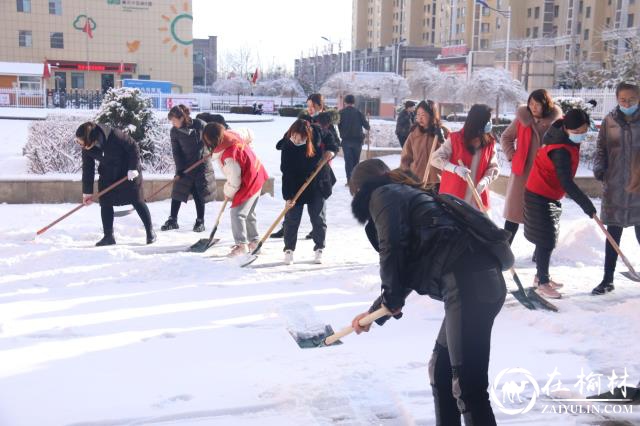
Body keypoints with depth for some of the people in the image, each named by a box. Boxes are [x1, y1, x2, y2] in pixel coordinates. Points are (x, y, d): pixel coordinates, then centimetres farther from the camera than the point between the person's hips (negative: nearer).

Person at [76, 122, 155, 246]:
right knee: (105, 203, -2)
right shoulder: (87, 148, -16)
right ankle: (109, 236, 6)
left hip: (129, 171, -5)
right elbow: (87, 169, -7)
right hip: (108, 174, 5)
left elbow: (133, 148, -22)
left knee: (137, 201, -2)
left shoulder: (114, 135, -33)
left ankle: (150, 232, 10)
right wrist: (87, 192, -6)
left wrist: (133, 168, -21)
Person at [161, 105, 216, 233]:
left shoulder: (199, 125, -14)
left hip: (201, 164, -2)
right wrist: (180, 168, -13)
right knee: (177, 193, 1)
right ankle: (172, 220, 11)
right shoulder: (174, 131, -7)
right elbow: (176, 152, -7)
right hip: (184, 166, 2)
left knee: (199, 194, 2)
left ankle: (200, 222, 14)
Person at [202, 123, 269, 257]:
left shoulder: (228, 156, -31)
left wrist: (228, 193, -4)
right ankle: (254, 241, 32)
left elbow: (234, 181, -24)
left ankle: (241, 244, -4)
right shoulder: (231, 136, -7)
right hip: (256, 177, 10)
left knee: (237, 213, -9)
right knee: (248, 213, 21)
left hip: (250, 183, -10)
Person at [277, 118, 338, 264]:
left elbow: (331, 141, 4)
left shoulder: (317, 134, -17)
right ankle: (289, 250, 14)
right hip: (296, 186, -1)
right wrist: (289, 196, -25)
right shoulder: (287, 147, -21)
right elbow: (287, 173, -21)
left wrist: (331, 150, -17)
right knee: (291, 218, 0)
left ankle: (319, 249, 20)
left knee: (318, 218, 6)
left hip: (318, 185, 1)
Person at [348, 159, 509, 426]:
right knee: (440, 369, 23)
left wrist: (391, 298, 7)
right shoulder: (406, 194, 33)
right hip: (482, 281, 10)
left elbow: (392, 248, -9)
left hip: (469, 283, -10)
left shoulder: (382, 194, 6)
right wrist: (374, 312, 43)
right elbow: (410, 269, 37)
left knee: (468, 386, -8)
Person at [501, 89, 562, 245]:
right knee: (514, 213, 7)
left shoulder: (556, 122, -6)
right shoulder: (522, 118, -3)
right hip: (522, 173, 1)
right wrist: (512, 155, -1)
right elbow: (506, 137, 11)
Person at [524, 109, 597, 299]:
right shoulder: (561, 151, -28)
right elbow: (566, 183, -30)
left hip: (549, 196, 10)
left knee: (547, 239, 17)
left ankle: (541, 276, 29)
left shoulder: (562, 136, 1)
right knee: (546, 241, -7)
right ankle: (542, 283, 0)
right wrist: (585, 203, -28)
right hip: (541, 197, -10)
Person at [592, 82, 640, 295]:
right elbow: (601, 149, 9)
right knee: (612, 235, 11)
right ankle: (608, 280, 21)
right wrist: (599, 168, -9)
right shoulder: (609, 122, 2)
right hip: (614, 189, 2)